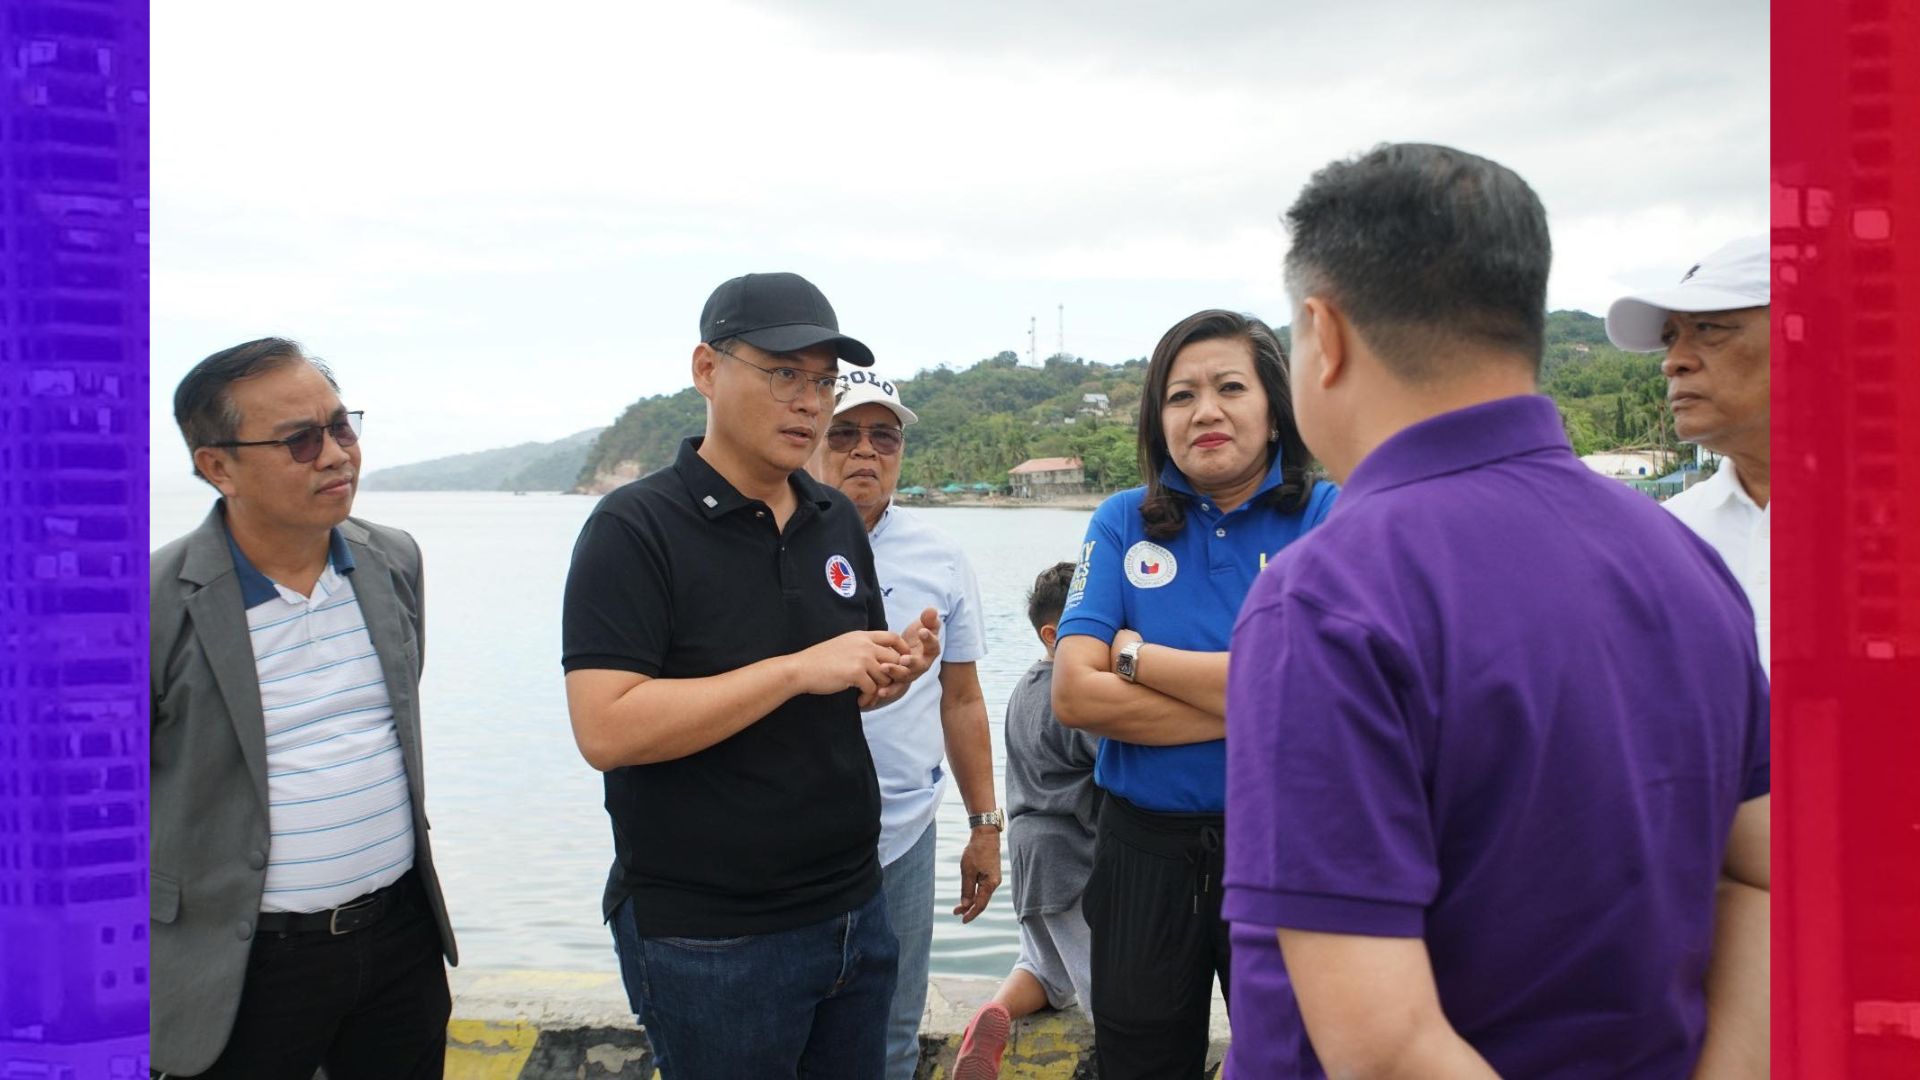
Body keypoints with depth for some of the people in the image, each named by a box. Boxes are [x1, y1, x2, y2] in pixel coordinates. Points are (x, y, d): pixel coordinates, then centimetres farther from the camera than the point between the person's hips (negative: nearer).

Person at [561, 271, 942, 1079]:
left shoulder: (838, 521, 7)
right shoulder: (635, 529, -13)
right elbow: (605, 730, -23)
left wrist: (893, 671, -5)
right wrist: (798, 668, -25)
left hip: (852, 910, 6)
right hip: (709, 940, -6)